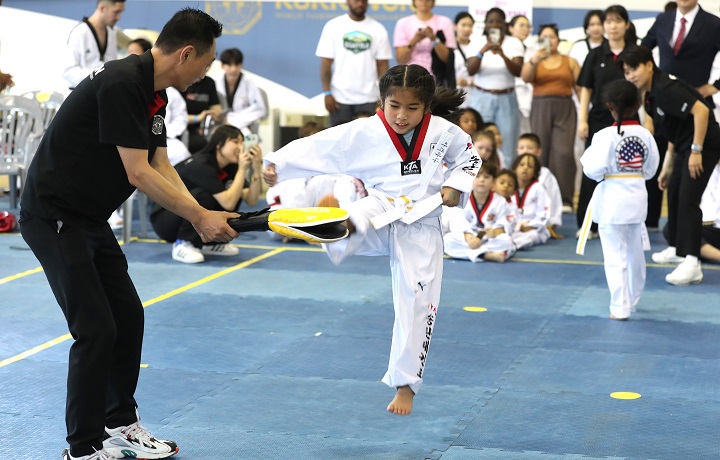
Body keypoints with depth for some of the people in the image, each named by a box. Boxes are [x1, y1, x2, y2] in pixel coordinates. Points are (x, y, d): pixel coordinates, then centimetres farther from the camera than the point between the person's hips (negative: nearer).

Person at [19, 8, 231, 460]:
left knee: (128, 318, 13)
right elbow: (138, 173, -25)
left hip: (91, 217, 10)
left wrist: (203, 216, -4)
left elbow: (161, 166, 8)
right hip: (54, 216, -10)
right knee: (96, 330, -10)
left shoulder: (155, 92, 7)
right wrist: (199, 216, -19)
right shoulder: (122, 83, -24)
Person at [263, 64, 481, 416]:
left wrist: (455, 186, -5)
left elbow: (469, 157, 12)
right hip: (379, 216, 0)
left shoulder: (443, 132, -5)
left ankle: (405, 385, 12)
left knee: (417, 303, 0)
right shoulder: (363, 133, -11)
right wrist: (277, 164, -28)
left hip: (421, 228, 0)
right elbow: (316, 148, -16)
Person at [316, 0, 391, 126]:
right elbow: (326, 63, -1)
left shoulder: (378, 29, 4)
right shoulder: (333, 26, 1)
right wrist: (327, 93, -10)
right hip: (340, 98, -1)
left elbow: (382, 65, 4)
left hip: (368, 98, 1)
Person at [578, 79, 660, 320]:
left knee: (616, 255, 0)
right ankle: (633, 299, 37)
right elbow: (650, 169, 7)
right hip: (637, 196, 5)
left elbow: (595, 169, -19)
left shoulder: (606, 136, -16)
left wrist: (586, 158, 1)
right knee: (635, 252, 20)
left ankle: (620, 307, 0)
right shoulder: (645, 135, -1)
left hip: (612, 198, -5)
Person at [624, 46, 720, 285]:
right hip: (686, 146, 10)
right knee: (674, 194, 19)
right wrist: (667, 167, 19)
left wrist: (697, 151, -25)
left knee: (688, 199, -16)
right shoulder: (651, 96, 8)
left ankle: (692, 265, -20)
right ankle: (676, 249, 36)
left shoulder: (666, 88, -22)